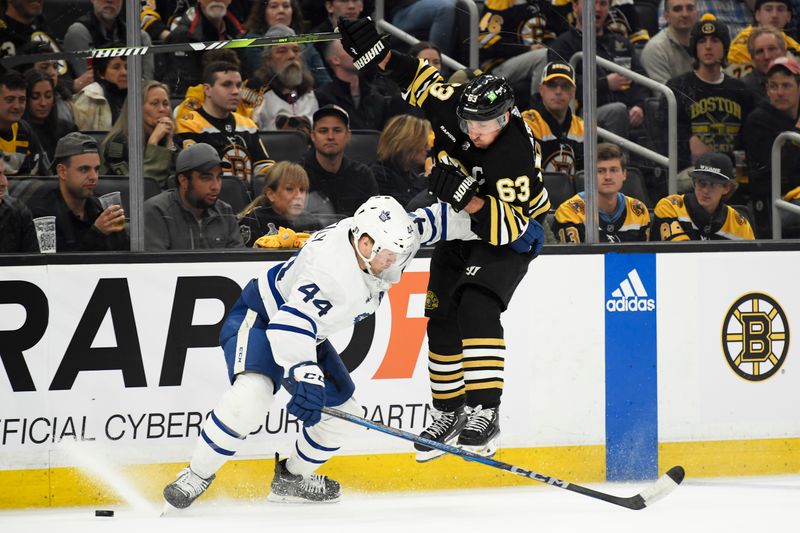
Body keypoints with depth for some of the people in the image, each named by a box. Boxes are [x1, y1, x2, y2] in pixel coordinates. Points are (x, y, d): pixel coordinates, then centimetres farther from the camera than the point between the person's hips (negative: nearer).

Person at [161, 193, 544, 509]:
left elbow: (431, 223, 2)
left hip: (306, 334, 9)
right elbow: (290, 325, -46)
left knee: (341, 410, 5)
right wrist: (304, 375, -58)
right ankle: (197, 476, -19)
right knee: (252, 395, -33)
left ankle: (292, 477, 27)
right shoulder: (330, 268, -38)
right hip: (260, 318, -9)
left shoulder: (382, 241, -13)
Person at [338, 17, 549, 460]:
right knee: (442, 320, 6)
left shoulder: (516, 155, -34)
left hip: (510, 236, -7)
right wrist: (374, 51, -6)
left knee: (476, 305, -28)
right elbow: (417, 77, 2)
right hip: (458, 230, 7)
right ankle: (449, 414, 23)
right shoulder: (452, 107, -18)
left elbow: (507, 226, -35)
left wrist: (468, 198, -48)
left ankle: (484, 413, -32)